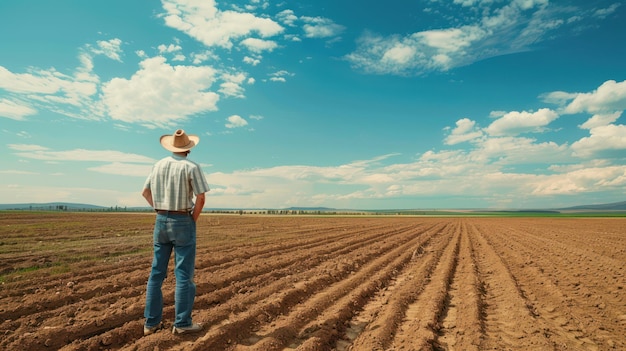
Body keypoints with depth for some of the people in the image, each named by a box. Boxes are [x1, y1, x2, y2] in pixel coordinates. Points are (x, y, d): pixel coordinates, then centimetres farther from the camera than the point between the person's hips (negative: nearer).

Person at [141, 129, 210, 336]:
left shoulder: (158, 165, 8)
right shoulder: (191, 167, -9)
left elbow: (145, 192, 16)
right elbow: (201, 198, -14)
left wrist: (161, 212, 14)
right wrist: (193, 220, -1)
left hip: (161, 221, 6)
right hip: (182, 222, -6)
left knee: (157, 273, 11)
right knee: (184, 274, 0)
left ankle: (152, 322, 18)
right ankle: (182, 323, 5)